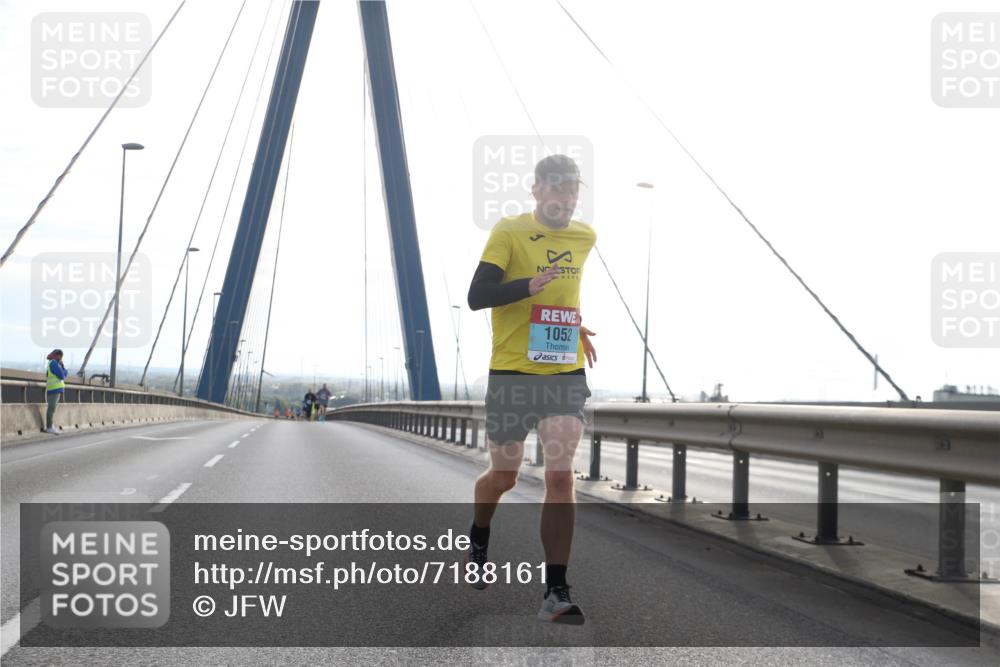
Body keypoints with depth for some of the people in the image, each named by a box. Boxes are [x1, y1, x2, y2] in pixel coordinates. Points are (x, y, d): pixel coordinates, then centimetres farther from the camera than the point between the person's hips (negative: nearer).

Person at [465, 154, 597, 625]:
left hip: (566, 373, 3)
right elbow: (476, 295, -17)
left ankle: (556, 593, -6)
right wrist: (529, 285, -30)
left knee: (561, 474, -10)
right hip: (512, 372, -3)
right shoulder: (509, 231, -7)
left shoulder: (586, 238, 8)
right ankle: (479, 538, 44)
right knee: (504, 475, 10)